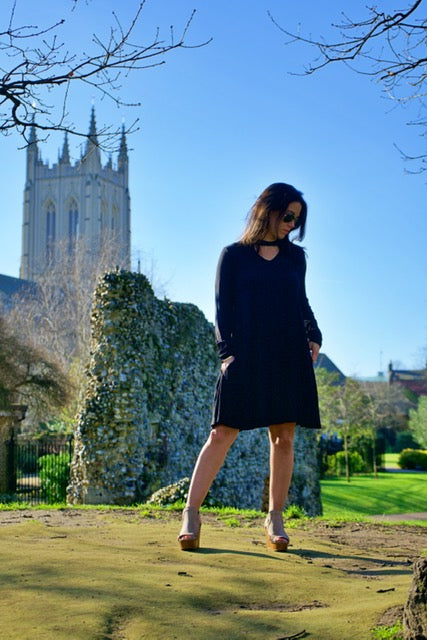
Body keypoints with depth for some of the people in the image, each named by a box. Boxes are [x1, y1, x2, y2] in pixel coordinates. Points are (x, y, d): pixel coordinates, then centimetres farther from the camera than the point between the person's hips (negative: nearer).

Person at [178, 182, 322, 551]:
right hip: (246, 356, -3)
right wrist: (226, 351, -9)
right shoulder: (234, 255, 8)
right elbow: (223, 308, 3)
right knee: (222, 435, -7)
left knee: (284, 438, 2)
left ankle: (275, 518, 11)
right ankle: (191, 514, -2)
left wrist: (314, 337, 3)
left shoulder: (295, 256, 17)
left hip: (289, 358, 3)